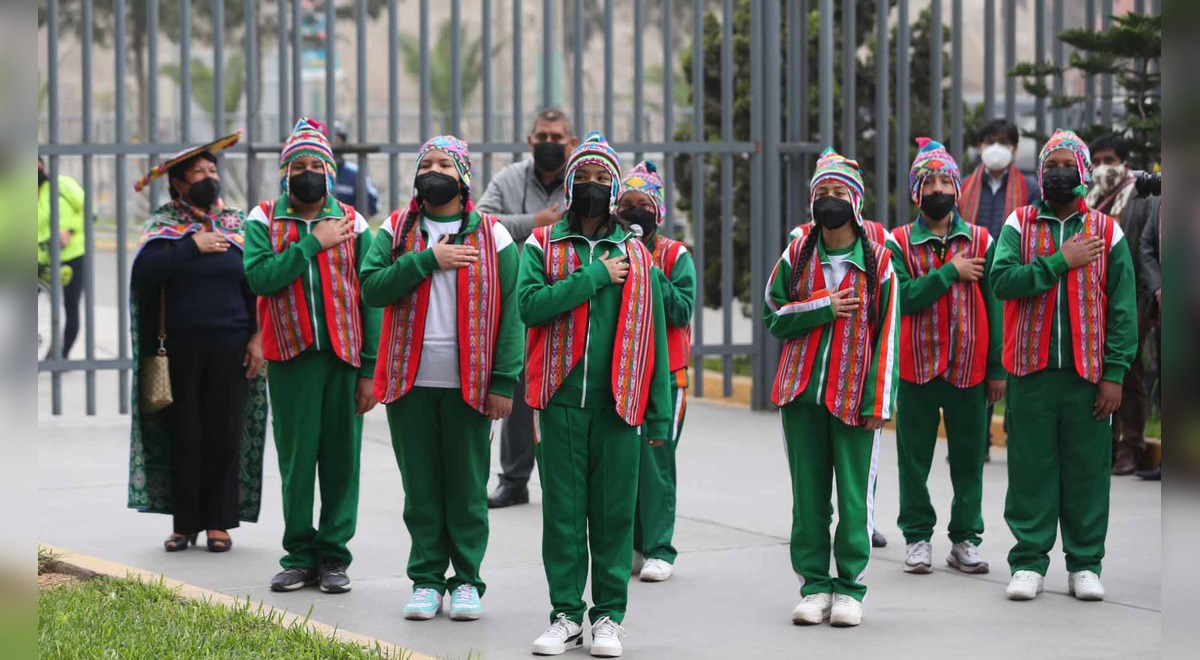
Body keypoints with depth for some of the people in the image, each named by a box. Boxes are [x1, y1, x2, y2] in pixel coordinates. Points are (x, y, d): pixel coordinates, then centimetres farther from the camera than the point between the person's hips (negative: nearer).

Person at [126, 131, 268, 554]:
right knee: (184, 438, 0)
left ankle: (219, 522, 8)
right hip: (180, 351, -1)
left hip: (231, 349, 1)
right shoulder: (162, 225, 5)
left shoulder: (239, 226, 10)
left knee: (226, 437, 0)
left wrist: (257, 337, 0)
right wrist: (192, 246, -13)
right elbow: (144, 271, -12)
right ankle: (184, 524, 7)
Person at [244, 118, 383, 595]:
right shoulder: (263, 220, 5)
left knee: (341, 458, 3)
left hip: (344, 357, 1)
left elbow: (370, 299, 5)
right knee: (296, 459, 3)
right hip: (291, 358, -1)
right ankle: (300, 554, 13)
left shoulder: (353, 224, 7)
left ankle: (333, 555, 11)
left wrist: (370, 369, -1)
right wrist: (314, 243, -13)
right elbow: (261, 277, -12)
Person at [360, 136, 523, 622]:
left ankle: (466, 581, 12)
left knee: (468, 486, 3)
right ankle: (426, 580, 14)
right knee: (421, 487, 6)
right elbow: (371, 287, -6)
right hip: (410, 381, 1)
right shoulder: (395, 231, 9)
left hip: (469, 383, -1)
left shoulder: (492, 235, 4)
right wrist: (427, 260, -15)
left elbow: (511, 311, 0)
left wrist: (504, 381, -8)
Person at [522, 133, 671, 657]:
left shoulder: (637, 256, 10)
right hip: (560, 401, -1)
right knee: (563, 511, 3)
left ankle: (609, 616, 12)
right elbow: (530, 304, -12)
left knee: (613, 511, 3)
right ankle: (566, 615, 12)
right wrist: (595, 277, -12)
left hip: (618, 402, 1)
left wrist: (658, 413, 5)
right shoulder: (542, 246, 6)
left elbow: (653, 337, 9)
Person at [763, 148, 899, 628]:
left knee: (855, 494, -1)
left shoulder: (878, 261, 1)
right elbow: (772, 315, 4)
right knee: (808, 493, 5)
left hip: (854, 397, -2)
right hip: (802, 391, 2)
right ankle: (814, 584, 12)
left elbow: (887, 333, 0)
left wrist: (879, 401, -7)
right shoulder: (796, 256, 7)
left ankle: (850, 588, 7)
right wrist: (825, 306, -10)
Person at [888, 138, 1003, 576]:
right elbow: (904, 298, -14)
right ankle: (917, 538, 13)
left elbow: (993, 308, 6)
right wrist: (951, 271, -15)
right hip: (916, 367, -1)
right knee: (915, 458, 4)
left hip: (969, 368, 1)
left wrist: (997, 369, 2)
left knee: (969, 458, 6)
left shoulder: (980, 241, 5)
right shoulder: (899, 243, 1)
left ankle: (965, 539, 14)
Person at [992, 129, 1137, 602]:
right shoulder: (1019, 224, 7)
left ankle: (1085, 563, 11)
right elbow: (1002, 280, -9)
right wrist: (1060, 262, -13)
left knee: (1088, 469, 3)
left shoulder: (1107, 231, 7)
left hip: (1088, 372, 0)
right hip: (1032, 371, 0)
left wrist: (1114, 373, -4)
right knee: (1031, 467, 2)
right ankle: (1029, 560, 9)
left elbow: (1123, 307, 4)